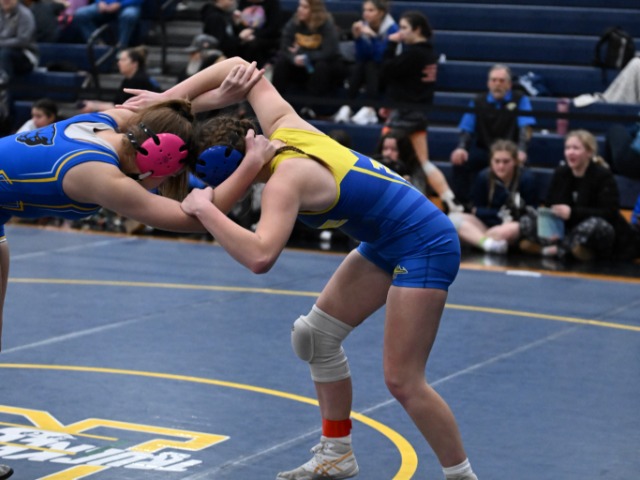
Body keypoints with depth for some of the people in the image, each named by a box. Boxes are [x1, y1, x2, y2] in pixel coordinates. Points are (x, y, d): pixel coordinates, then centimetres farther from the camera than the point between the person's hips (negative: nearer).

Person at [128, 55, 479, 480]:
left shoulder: (285, 178, -27)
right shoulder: (285, 126, -4)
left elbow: (260, 257, -42)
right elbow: (240, 68, 10)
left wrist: (203, 207, -32)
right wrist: (169, 98, 4)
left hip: (424, 246, -10)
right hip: (386, 243, 10)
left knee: (402, 381, -10)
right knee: (317, 334, 12)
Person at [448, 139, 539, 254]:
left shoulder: (526, 179, -10)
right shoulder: (483, 177, -3)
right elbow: (476, 210, 2)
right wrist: (499, 214, -10)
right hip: (486, 225, 3)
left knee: (514, 229, -40)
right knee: (453, 218, -22)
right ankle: (487, 243, -47)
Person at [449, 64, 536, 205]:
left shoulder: (520, 100, 3)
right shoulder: (478, 102, 10)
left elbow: (525, 127, -9)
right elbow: (467, 129, 5)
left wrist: (521, 150, -28)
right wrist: (461, 148, -17)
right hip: (483, 150, 2)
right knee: (460, 160, -27)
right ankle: (461, 203, -21)